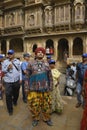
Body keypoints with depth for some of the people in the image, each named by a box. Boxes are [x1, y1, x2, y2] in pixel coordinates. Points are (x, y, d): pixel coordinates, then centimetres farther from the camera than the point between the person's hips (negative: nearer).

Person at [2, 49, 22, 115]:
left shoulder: (17, 61, 6)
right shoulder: (5, 62, 2)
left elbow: (20, 70, 9)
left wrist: (20, 78, 5)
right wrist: (8, 68, -17)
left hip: (16, 81, 2)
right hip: (8, 81, -2)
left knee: (16, 93, 18)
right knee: (8, 95, -4)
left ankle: (15, 101, 50)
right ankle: (10, 109, 12)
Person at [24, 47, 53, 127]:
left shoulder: (47, 64, 6)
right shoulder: (31, 64, 2)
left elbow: (50, 77, 9)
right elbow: (27, 76, 2)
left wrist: (50, 87, 5)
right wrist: (26, 87, -3)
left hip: (45, 89, 1)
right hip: (33, 89, -1)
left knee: (46, 105, 10)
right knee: (34, 105, 6)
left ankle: (47, 118, 31)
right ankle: (35, 118, 29)